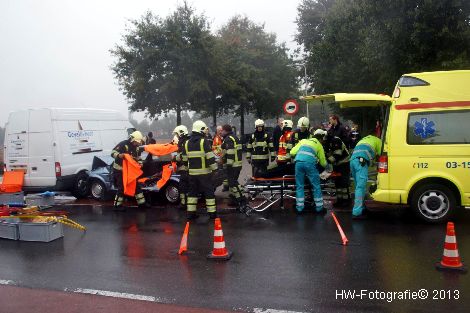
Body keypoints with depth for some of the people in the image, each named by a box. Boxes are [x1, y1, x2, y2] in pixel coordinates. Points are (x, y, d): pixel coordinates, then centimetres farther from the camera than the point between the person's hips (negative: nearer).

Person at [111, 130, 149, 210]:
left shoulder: (136, 147, 5)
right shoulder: (123, 144, -18)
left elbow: (138, 157, 18)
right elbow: (113, 152, -22)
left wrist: (140, 163, -2)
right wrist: (119, 155, -43)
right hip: (119, 170, -8)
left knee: (136, 185, 10)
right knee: (122, 187, -10)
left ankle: (141, 202, 18)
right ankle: (117, 205, 1)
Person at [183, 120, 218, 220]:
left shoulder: (187, 143, 7)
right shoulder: (204, 141, -11)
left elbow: (184, 159, 13)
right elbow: (210, 157, -15)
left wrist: (186, 169, 23)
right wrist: (214, 168, -8)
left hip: (192, 173, 5)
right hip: (204, 172, -5)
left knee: (192, 192, 13)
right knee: (209, 192, 3)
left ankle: (191, 213, 13)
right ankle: (212, 213, 6)